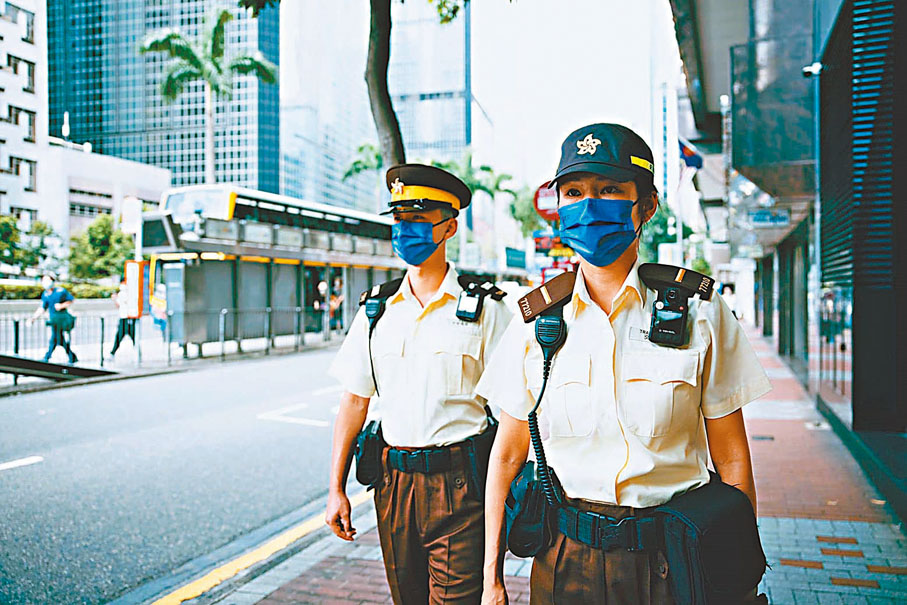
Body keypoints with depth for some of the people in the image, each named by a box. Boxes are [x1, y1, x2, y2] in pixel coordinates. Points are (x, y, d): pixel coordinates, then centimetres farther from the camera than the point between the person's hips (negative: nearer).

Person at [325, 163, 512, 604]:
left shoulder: (484, 310, -4)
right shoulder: (376, 310, 7)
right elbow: (354, 402, 9)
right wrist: (336, 489, 6)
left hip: (461, 484, -4)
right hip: (394, 481, 4)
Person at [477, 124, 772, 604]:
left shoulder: (699, 313, -6)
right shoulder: (535, 320, -3)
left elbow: (731, 460, -2)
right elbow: (507, 456, 2)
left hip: (672, 562, -1)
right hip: (565, 561, 1)